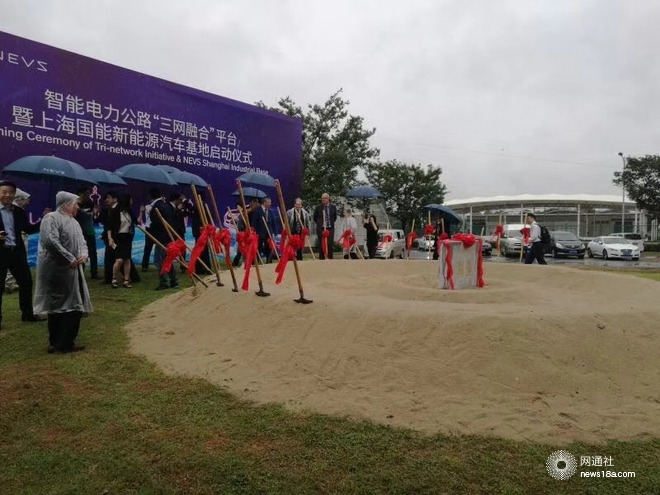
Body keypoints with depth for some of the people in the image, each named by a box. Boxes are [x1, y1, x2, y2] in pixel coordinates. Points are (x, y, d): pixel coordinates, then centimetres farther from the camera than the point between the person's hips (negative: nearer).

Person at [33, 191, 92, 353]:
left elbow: (82, 242, 18)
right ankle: (57, 343, 9)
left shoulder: (74, 222, 18)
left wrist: (84, 254, -4)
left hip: (73, 271, 9)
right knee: (58, 306, -1)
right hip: (56, 271, -9)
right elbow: (50, 241, -23)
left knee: (75, 306, 10)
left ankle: (66, 342, 21)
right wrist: (70, 259, -19)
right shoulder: (51, 218, -10)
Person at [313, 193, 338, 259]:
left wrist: (331, 223, 11)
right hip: (321, 229, -1)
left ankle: (330, 258, 6)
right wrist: (319, 224, 9)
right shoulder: (318, 208, 1)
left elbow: (335, 217, 19)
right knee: (321, 244, 0)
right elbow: (315, 218, 13)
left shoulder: (333, 207, 5)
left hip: (330, 228, 1)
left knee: (330, 244, -2)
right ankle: (322, 258, 8)